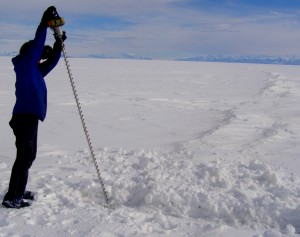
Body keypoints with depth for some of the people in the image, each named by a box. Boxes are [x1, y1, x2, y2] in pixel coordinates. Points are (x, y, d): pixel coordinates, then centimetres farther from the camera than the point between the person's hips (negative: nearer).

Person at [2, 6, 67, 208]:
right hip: (25, 116, -10)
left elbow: (52, 62, 27)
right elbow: (36, 45, -13)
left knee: (28, 155, 16)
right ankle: (11, 198, -7)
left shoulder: (35, 70, 21)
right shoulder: (26, 65, -3)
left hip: (29, 116, 10)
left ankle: (18, 192, 26)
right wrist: (44, 23, -14)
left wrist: (59, 44, 17)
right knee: (24, 156, -10)